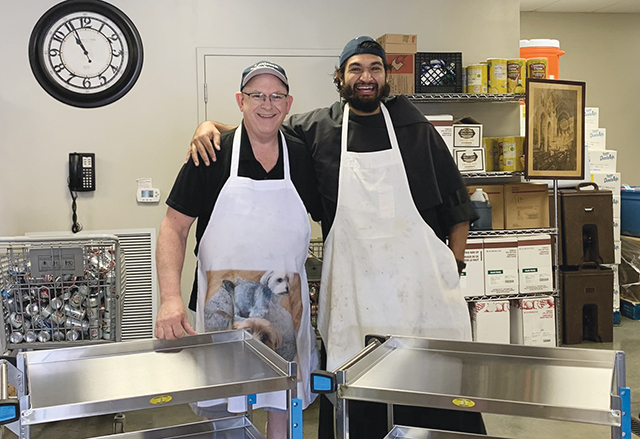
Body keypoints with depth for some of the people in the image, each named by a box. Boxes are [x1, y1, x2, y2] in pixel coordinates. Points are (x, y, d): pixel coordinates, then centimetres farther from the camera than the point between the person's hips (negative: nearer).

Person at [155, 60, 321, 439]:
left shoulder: (303, 157, 3)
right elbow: (174, 227, -5)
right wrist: (171, 298, -17)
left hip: (285, 306, 2)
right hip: (222, 305, -2)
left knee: (284, 407, 14)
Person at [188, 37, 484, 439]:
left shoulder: (413, 126, 8)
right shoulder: (316, 129, 5)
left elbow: (456, 200, 12)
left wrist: (455, 264, 6)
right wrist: (211, 125, -3)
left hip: (423, 282, 1)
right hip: (352, 289, 0)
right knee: (354, 406, 6)